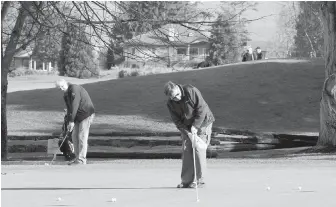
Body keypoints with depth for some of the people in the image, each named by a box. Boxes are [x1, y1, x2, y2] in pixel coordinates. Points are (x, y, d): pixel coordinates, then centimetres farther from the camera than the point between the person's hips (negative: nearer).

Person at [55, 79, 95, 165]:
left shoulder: (74, 89, -19)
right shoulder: (65, 95, 10)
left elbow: (74, 106, -22)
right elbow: (69, 109, 11)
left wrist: (71, 121, -20)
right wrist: (70, 122, -2)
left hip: (87, 114, -9)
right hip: (78, 116, 9)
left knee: (82, 136, -11)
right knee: (74, 136, 7)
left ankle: (81, 160, -10)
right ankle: (78, 157, 13)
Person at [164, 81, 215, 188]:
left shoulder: (191, 91, -24)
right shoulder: (170, 104, -9)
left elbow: (202, 108, -21)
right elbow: (177, 121, -7)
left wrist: (195, 126, -23)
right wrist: (188, 132, -20)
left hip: (202, 123, -5)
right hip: (186, 127, 5)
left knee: (199, 149, -10)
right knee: (186, 151, -2)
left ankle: (200, 179, -3)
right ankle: (186, 180, 4)